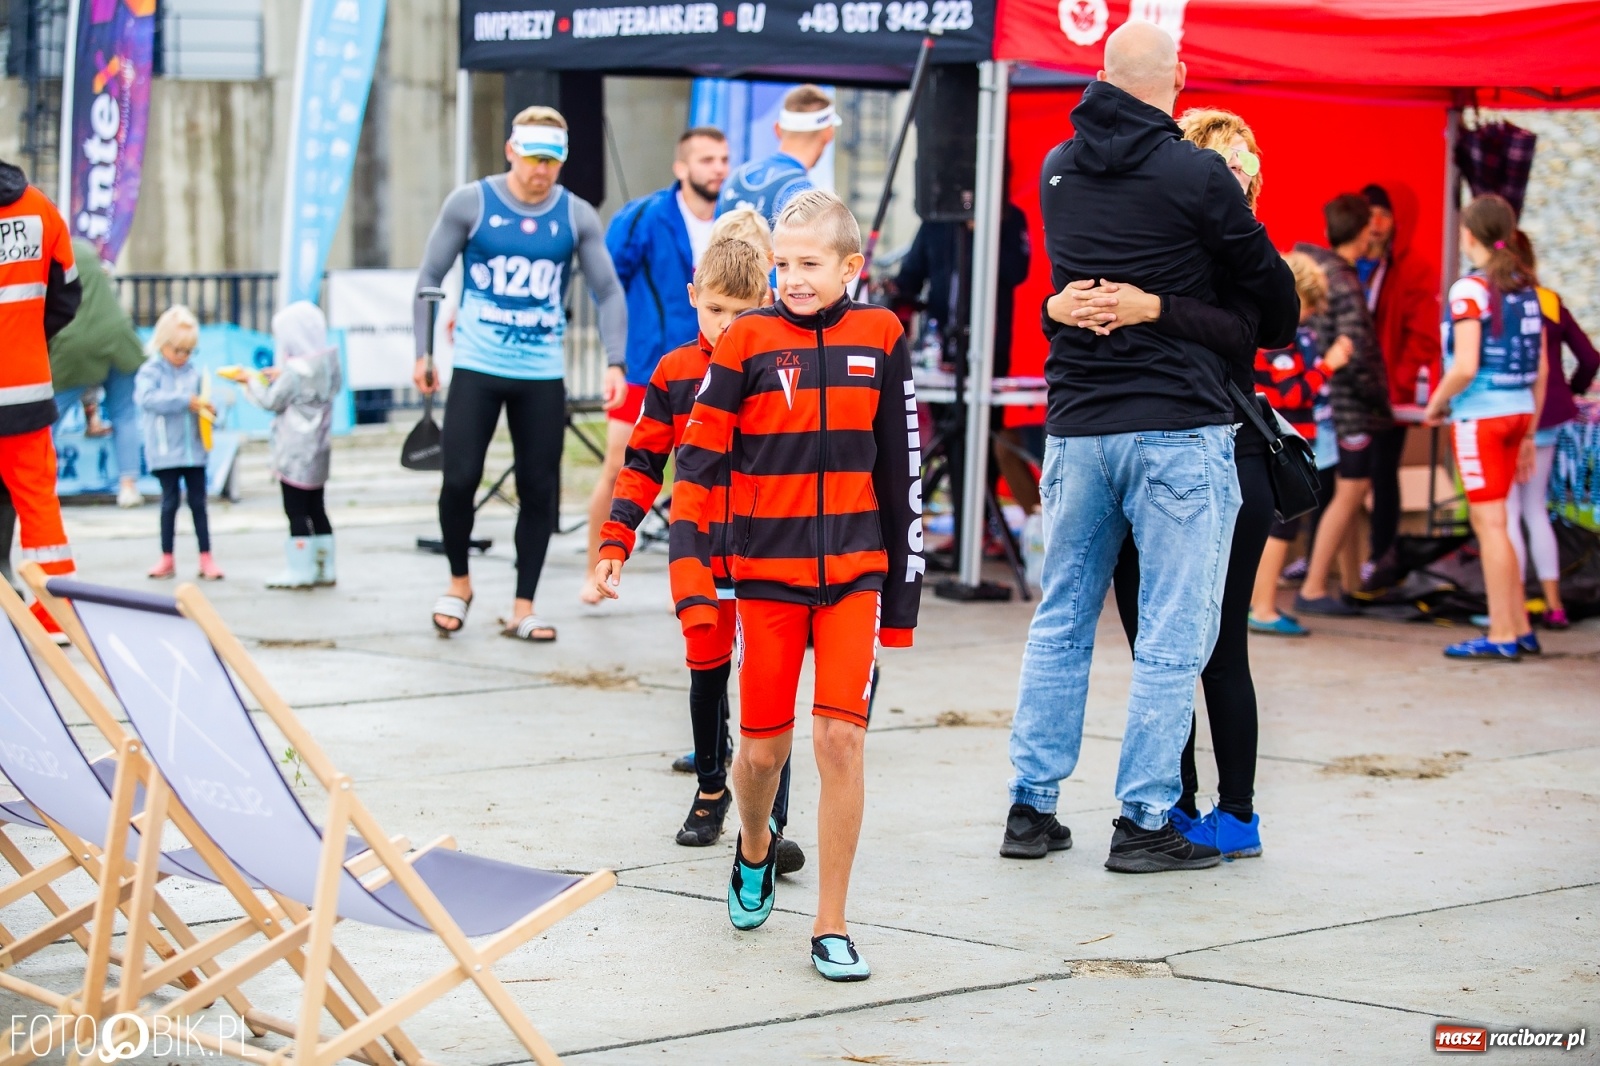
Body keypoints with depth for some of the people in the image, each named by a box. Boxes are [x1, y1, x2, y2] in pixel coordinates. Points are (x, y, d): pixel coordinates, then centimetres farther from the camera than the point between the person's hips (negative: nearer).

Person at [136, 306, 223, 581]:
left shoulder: (195, 372, 6)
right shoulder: (150, 372, -4)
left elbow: (203, 399, 8)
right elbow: (147, 398, -21)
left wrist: (208, 409, -17)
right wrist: (187, 401, -25)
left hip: (194, 448, 3)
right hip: (166, 452, -3)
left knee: (198, 502, 5)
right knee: (170, 501, 2)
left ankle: (206, 558, 10)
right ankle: (167, 558, 13)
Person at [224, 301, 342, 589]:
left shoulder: (295, 371, -19)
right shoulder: (326, 363, 5)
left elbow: (272, 401, -12)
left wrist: (250, 381, 2)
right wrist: (279, 378, 16)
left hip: (295, 453, -9)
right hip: (318, 447, 9)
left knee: (296, 510, -4)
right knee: (315, 508, 13)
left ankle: (300, 571, -3)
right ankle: (324, 568, 16)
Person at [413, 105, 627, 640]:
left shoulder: (577, 216, 3)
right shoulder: (470, 203, -2)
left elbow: (608, 291, 6)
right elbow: (430, 277, 4)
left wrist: (614, 362, -6)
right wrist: (422, 352, -1)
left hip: (543, 374, 2)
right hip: (477, 368, -2)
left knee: (540, 490, 3)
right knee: (460, 479, -7)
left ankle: (522, 609, 14)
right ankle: (459, 583, 18)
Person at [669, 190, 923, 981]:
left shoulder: (880, 339, 1)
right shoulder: (747, 342, -5)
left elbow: (899, 470, 8)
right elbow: (698, 462, -5)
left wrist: (903, 587, 9)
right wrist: (690, 577, -13)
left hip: (853, 571, 1)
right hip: (766, 572, -1)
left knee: (841, 737, -8)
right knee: (763, 745, 6)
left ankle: (831, 924, 2)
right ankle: (754, 849, 40)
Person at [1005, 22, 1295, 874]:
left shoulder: (1058, 170, 8)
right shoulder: (1194, 175, -8)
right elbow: (1268, 283, 3)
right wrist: (1274, 337, 23)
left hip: (1075, 424, 6)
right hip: (1177, 428, -5)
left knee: (1060, 620, 14)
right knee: (1172, 635, 0)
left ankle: (1032, 806, 16)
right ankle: (1144, 821, 1)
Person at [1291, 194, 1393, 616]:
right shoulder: (1345, 285, -19)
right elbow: (1354, 353, -23)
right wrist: (1377, 395, -9)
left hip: (1326, 402, 9)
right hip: (1351, 406, -9)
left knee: (1351, 491, 16)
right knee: (1349, 492, -3)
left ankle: (1352, 582, 23)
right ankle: (1313, 590, -3)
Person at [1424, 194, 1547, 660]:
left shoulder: (1470, 290, -12)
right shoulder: (1526, 287, 10)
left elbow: (1465, 367, -19)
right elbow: (1541, 369, 12)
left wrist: (1436, 405, -3)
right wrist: (1530, 431, 18)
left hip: (1480, 415, -7)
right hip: (1518, 412, 7)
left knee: (1489, 522, -3)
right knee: (1491, 520, 16)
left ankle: (1502, 635, -1)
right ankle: (1519, 627, 19)